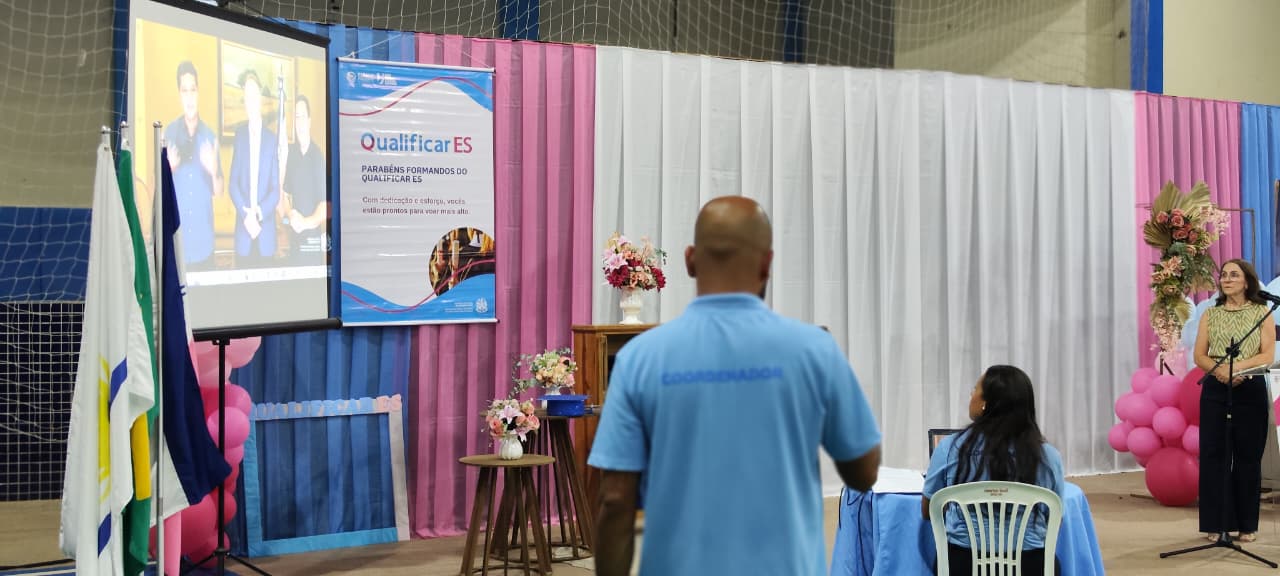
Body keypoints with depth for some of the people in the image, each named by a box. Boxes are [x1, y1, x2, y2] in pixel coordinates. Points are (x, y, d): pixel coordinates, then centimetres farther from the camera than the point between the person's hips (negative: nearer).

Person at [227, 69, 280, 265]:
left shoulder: (271, 138, 2)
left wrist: (259, 213, -13)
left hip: (266, 232, -1)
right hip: (243, 230, 1)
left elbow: (276, 188, 1)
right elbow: (233, 183, 3)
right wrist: (246, 215, -12)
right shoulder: (239, 135, 6)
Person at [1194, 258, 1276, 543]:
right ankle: (1215, 523, 6)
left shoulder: (1262, 313, 5)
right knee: (1213, 454, -1)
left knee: (1248, 456, 1)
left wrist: (1237, 366, -19)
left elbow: (1267, 355, -4)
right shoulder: (1210, 314, 11)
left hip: (1250, 390, -2)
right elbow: (1199, 356, 5)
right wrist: (1219, 369, -16)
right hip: (1215, 390, 2)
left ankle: (1247, 524, 9)